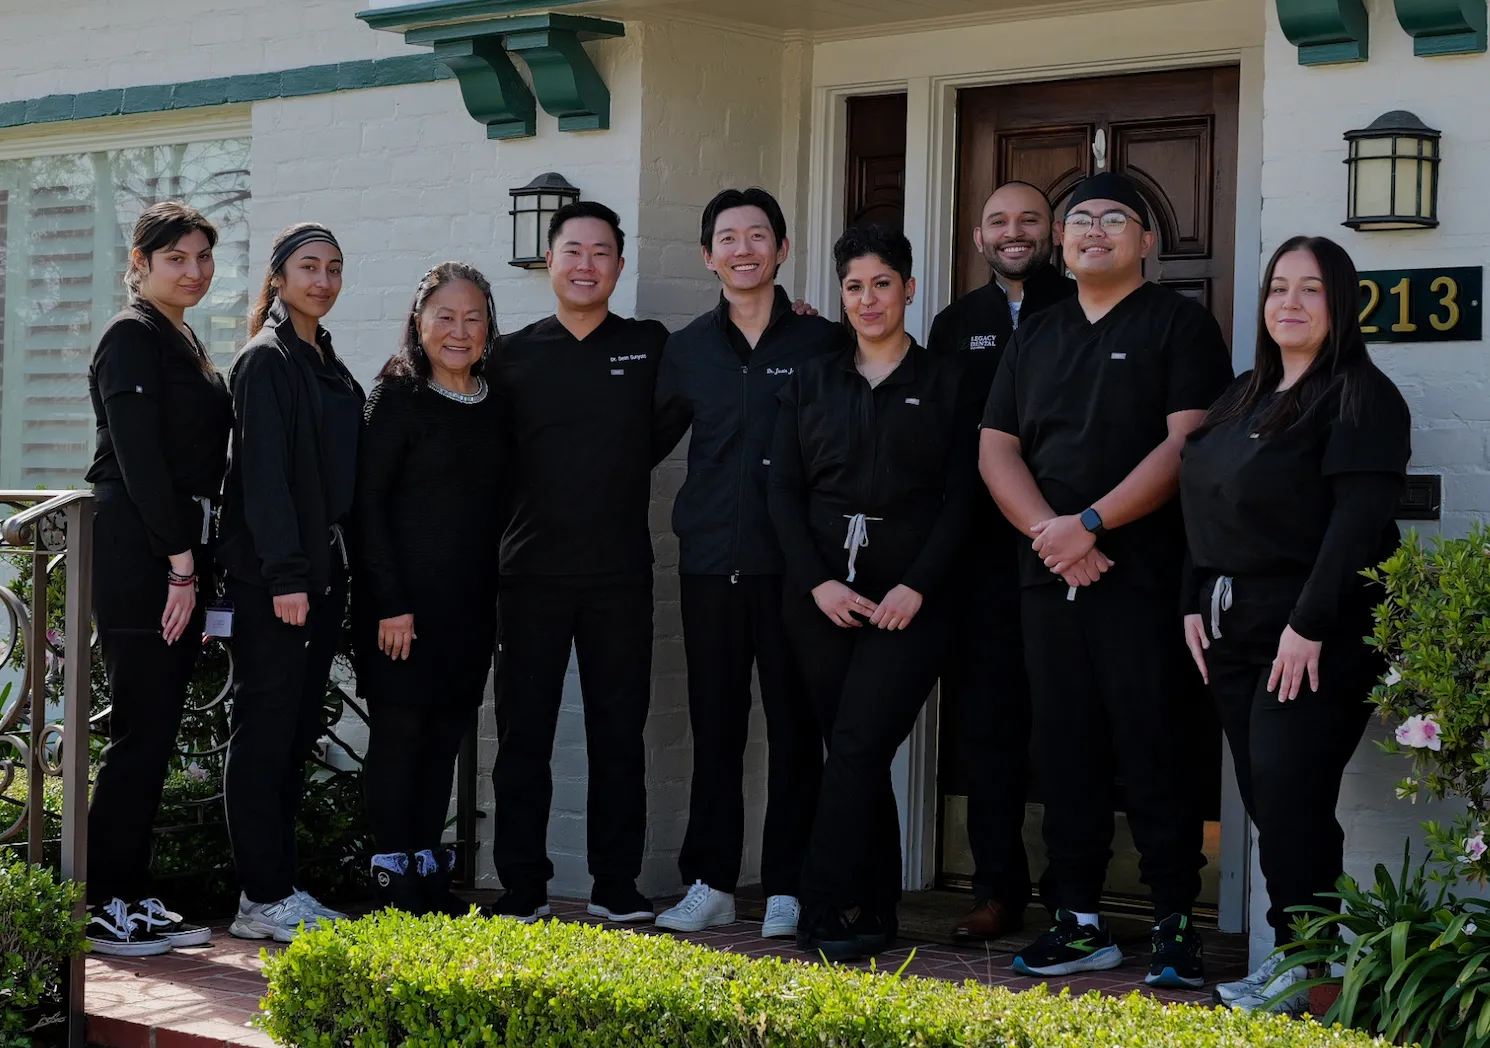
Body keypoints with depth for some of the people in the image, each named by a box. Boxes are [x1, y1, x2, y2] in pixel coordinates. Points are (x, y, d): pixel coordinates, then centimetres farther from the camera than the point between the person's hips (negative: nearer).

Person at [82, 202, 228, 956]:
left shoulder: (183, 340, 19)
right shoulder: (132, 337, -9)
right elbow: (138, 459, -16)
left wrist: (192, 563, 14)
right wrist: (180, 564, -17)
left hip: (177, 556, 9)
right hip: (137, 560, -9)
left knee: (156, 732, 10)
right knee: (140, 732, -7)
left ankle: (133, 899, 16)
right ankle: (103, 906, 0)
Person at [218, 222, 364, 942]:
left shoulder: (329, 366, 18)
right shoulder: (267, 360, -7)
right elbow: (263, 471, -15)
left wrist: (331, 571, 13)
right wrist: (284, 574, -21)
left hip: (320, 570, 8)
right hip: (270, 576, -8)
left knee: (296, 733, 9)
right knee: (265, 727, -5)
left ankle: (278, 889, 15)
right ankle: (263, 900, -2)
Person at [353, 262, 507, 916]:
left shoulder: (494, 407, 10)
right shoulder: (399, 398, -7)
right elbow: (367, 500, -10)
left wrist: (497, 597, 8)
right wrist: (389, 601, -15)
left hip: (470, 600, 6)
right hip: (404, 596, -6)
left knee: (446, 733, 9)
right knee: (399, 728, -2)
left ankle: (428, 865, 17)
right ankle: (392, 876, 4)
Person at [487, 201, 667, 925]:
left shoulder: (650, 347, 7)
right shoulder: (513, 356, 6)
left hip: (620, 574, 0)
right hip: (532, 572, 0)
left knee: (619, 733, 4)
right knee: (522, 735, 2)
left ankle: (617, 885, 12)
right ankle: (522, 887, 9)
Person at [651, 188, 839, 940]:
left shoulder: (821, 343, 1)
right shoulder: (688, 350, 10)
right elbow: (646, 445, 16)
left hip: (793, 565, -3)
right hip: (710, 564, 3)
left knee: (794, 728, 2)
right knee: (714, 728, 7)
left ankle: (786, 888, 8)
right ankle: (710, 884, 14)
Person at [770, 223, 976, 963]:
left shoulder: (944, 383, 7)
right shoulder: (812, 382, 13)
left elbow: (959, 498, 1)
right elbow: (783, 489, 7)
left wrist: (917, 586, -11)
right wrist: (817, 581, -6)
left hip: (906, 600, -3)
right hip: (820, 592, 3)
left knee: (858, 748, -13)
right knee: (853, 754, 3)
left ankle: (826, 914, -12)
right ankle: (874, 911, 10)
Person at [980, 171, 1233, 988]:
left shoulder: (1180, 324, 2)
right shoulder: (1035, 337, 19)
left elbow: (1187, 443, -10)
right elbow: (997, 448, 11)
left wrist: (1089, 524, -15)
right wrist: (1048, 532, -6)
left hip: (1142, 575, -5)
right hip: (1048, 575, 5)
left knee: (1152, 752, -6)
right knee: (1064, 751, 6)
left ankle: (1175, 925, -1)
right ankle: (1077, 921, 13)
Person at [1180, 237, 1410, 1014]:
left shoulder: (1359, 398, -6)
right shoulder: (1244, 396, 18)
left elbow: (1358, 520, -16)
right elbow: (1204, 509, 20)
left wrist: (1310, 625, -21)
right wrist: (1195, 603, 11)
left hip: (1316, 635, -7)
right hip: (1234, 629, 8)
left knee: (1288, 797, -10)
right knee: (1264, 800, 5)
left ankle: (1301, 964, -3)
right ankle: (1292, 952, 9)